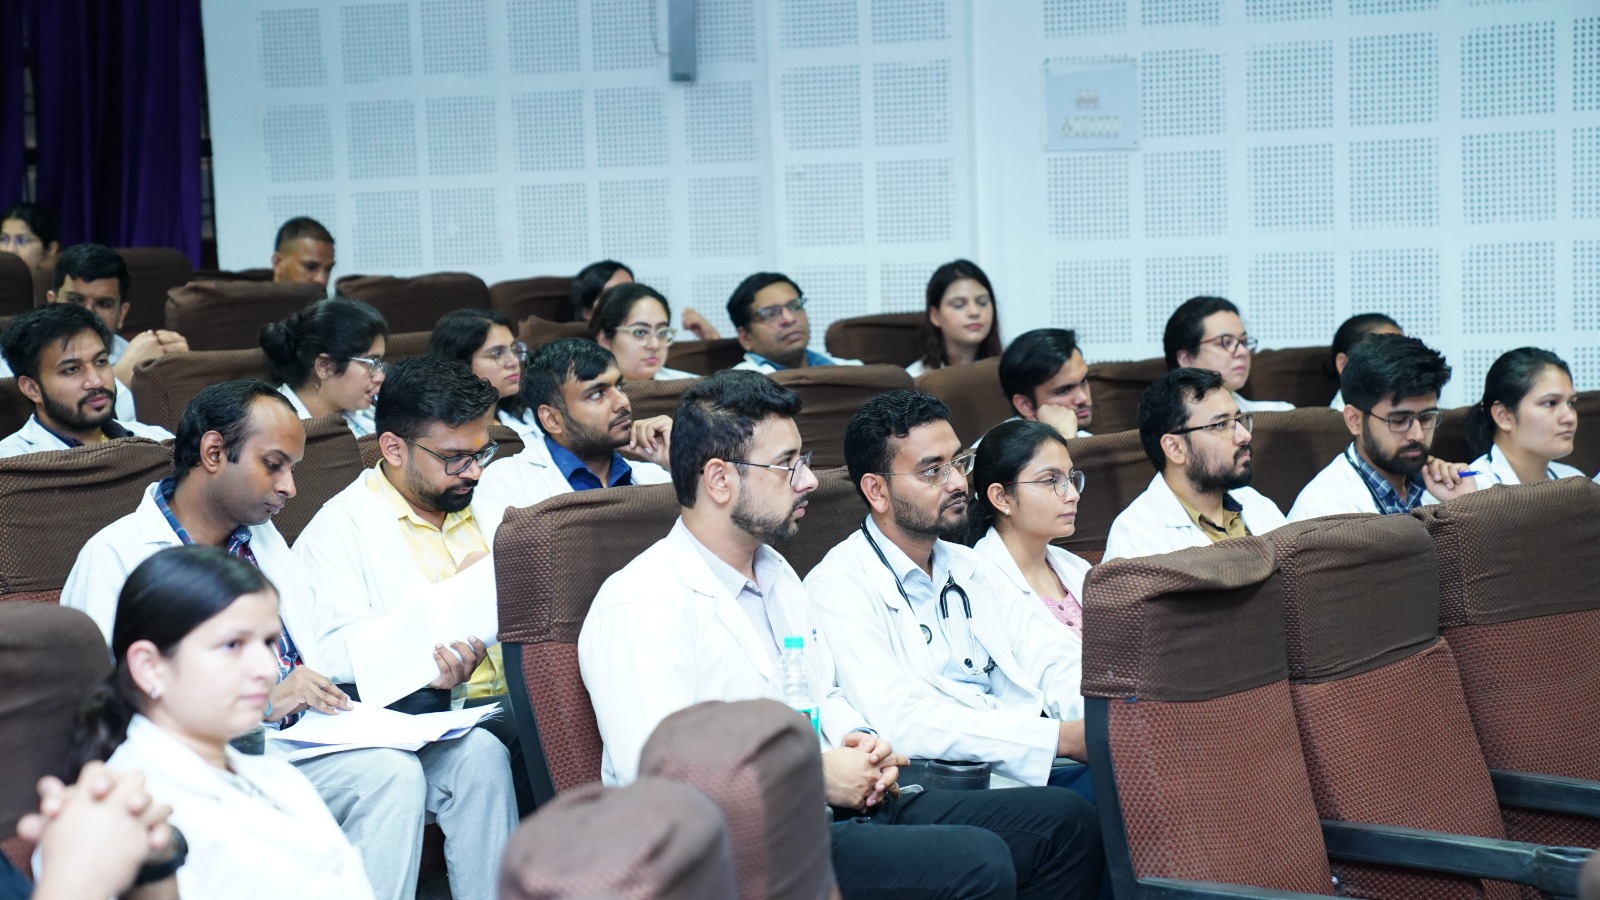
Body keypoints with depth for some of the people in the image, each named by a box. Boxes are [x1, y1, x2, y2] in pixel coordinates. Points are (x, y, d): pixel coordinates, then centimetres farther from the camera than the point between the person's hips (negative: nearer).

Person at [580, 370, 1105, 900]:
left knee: (1063, 821, 0)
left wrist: (863, 745, 5)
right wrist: (815, 775, -18)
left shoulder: (775, 573, 19)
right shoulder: (640, 607, -12)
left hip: (842, 804, 10)